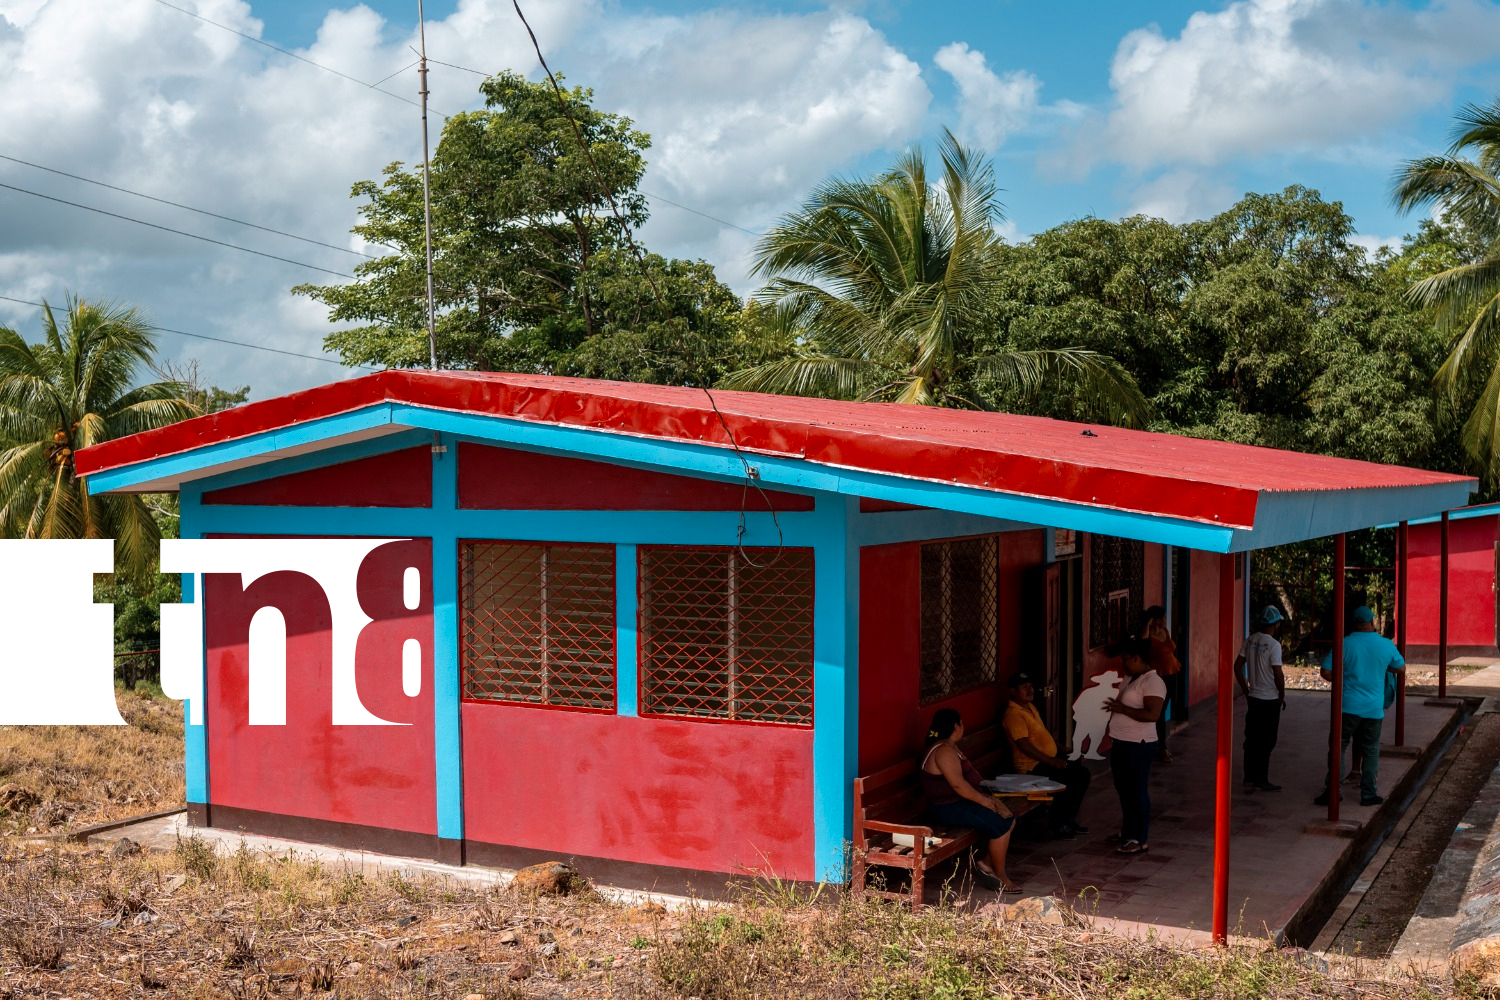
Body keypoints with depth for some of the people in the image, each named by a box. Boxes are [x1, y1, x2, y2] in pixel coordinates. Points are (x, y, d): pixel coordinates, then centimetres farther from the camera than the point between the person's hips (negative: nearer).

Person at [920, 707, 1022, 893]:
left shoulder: (949, 747, 14)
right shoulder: (944, 751, -20)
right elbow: (958, 784, -25)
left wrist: (987, 797, 8)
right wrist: (983, 800, -16)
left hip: (961, 801, 11)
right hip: (949, 808, -11)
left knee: (1009, 819, 2)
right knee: (1000, 825, -17)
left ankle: (987, 865, 5)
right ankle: (1000, 877, -4)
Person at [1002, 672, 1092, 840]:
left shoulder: (1030, 707, 14)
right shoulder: (1014, 714, -19)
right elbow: (1024, 745, -26)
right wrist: (1050, 760, -26)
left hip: (1049, 760, 11)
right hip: (1032, 766, -11)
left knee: (1083, 773, 7)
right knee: (1067, 782, -25)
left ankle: (1069, 819, 15)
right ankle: (1055, 825, -8)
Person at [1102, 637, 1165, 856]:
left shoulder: (1152, 682, -17)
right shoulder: (1130, 679, 13)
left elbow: (1152, 714, -26)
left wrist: (1122, 709, -22)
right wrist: (1111, 734, 19)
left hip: (1138, 746, -10)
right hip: (1121, 743, 10)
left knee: (1138, 791, -3)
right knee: (1124, 790, 18)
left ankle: (1141, 840, 3)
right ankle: (1128, 832, 31)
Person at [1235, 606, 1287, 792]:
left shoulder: (1250, 640, 3)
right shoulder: (1273, 644, -17)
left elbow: (1238, 666, 6)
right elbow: (1278, 674, -19)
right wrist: (1282, 696, -5)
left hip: (1253, 698, 6)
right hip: (1270, 700, -6)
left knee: (1251, 741, 11)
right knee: (1266, 742, 3)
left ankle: (1249, 780, 15)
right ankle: (1261, 781, 9)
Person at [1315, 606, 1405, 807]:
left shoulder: (1344, 644, -8)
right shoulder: (1386, 645, -1)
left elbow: (1326, 672, -9)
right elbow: (1401, 667, 16)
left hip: (1348, 706, -2)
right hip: (1374, 709, 2)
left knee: (1338, 747, 7)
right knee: (1371, 751, 12)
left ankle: (1332, 790, 4)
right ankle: (1368, 794, 14)